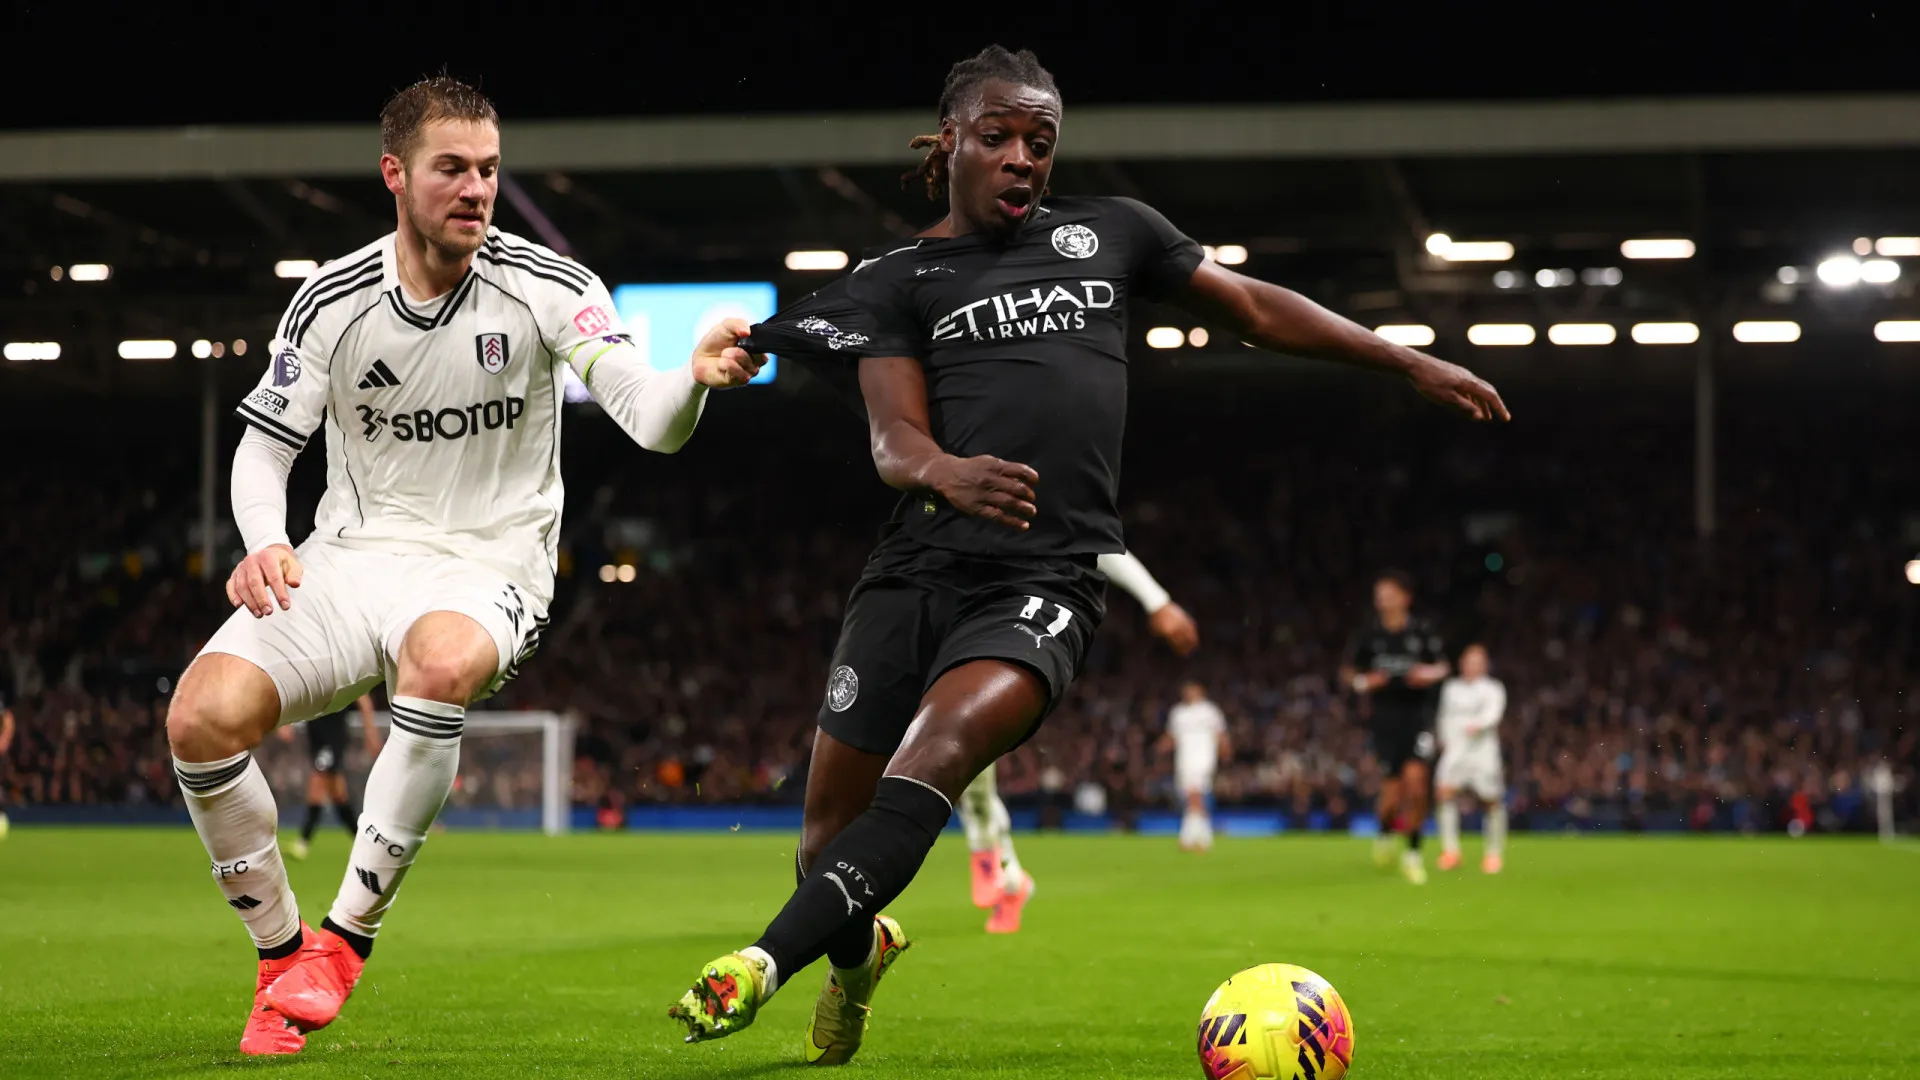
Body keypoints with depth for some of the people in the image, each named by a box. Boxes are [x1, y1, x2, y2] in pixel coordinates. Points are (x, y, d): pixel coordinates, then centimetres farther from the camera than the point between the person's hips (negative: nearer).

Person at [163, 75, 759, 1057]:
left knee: (440, 660, -40)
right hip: (349, 560, 3)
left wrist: (696, 376, -42)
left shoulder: (547, 288, -7)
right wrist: (264, 542, -13)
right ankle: (281, 951, 1)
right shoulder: (330, 302, -1)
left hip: (489, 565, -3)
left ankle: (345, 940, -24)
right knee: (202, 717, -22)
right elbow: (263, 448, 9)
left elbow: (651, 421, -18)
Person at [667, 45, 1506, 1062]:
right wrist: (948, 473, -27)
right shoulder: (898, 278, 11)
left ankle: (767, 961, -30)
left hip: (1046, 582, -1)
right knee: (831, 825, 4)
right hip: (919, 567, 1)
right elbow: (892, 438, -3)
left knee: (930, 762, -28)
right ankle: (858, 948, 37)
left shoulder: (1109, 232, 17)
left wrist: (1413, 363, 23)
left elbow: (1258, 308, 25)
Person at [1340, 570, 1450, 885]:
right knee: (1392, 795, -4)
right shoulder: (1367, 634, 2)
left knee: (1415, 777, -18)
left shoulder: (1423, 631, 0)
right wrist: (1363, 682, -10)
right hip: (1384, 716, 0)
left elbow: (1442, 666, 13)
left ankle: (1413, 853, -2)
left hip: (1417, 714, 0)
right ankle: (1385, 834, 32)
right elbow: (1347, 672, 11)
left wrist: (1430, 674, -8)